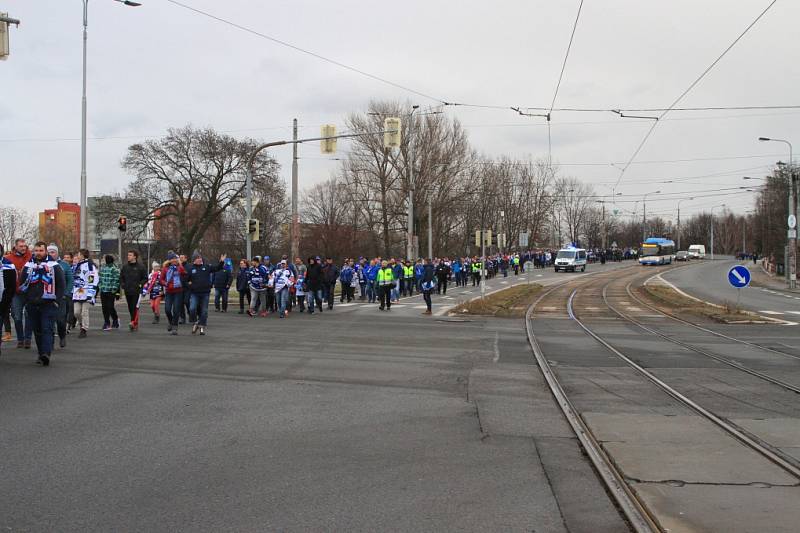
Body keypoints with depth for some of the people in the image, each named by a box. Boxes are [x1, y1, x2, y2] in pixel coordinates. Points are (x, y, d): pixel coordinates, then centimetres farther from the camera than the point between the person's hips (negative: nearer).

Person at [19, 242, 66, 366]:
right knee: (37, 331, 9)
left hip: (49, 304, -4)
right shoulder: (28, 266, 12)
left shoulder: (54, 266, 2)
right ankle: (41, 354, 17)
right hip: (32, 305, 4)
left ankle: (46, 354, -24)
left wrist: (57, 300, -5)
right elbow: (21, 283, 15)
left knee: (47, 329, -13)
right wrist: (27, 298, 0)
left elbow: (61, 284, 2)